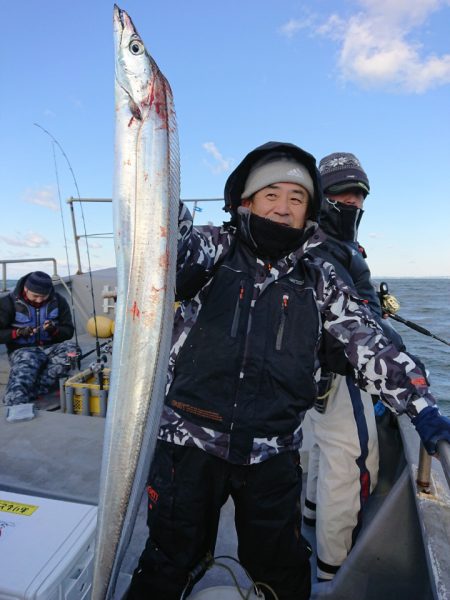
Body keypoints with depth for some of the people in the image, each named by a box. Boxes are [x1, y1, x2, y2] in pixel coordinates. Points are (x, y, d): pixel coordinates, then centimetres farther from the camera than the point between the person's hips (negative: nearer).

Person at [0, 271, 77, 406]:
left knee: (71, 349, -31)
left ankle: (32, 391, -33)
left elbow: (68, 331, 4)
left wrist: (54, 330, -18)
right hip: (23, 350, -2)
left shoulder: (58, 301, 1)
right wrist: (18, 332, -19)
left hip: (51, 347, 2)